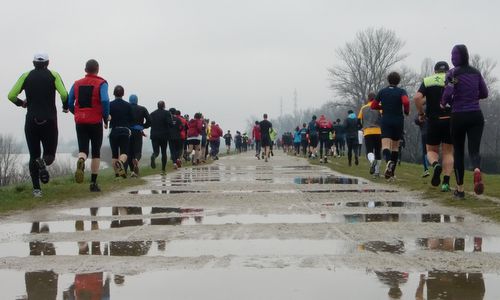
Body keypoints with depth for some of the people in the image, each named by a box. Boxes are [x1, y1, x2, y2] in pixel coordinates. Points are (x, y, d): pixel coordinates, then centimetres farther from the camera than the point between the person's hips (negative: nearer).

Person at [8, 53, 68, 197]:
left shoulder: (26, 76, 6)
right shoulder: (53, 75, 3)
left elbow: (11, 96, 0)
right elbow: (64, 94, -11)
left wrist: (21, 103, 20)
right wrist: (65, 107, 8)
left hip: (31, 122, 1)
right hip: (50, 121, -1)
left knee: (34, 156, 10)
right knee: (50, 154, 12)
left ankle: (36, 189, -2)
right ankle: (44, 162, -24)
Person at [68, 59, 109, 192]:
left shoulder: (77, 84, 10)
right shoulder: (101, 83, -2)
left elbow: (69, 103, 7)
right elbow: (105, 101, -17)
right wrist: (106, 119, -6)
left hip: (80, 122, 2)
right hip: (95, 122, -2)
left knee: (83, 150, 3)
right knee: (96, 152, 9)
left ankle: (81, 161, -34)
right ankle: (93, 183, 8)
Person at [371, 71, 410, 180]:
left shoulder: (382, 91, 5)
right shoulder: (401, 91, -2)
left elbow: (373, 106, 8)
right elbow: (406, 102, -22)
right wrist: (406, 111, -3)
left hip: (386, 121, 0)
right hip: (398, 121, 0)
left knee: (385, 146, -10)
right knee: (395, 147, 13)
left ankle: (389, 161, -43)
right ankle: (392, 172, 15)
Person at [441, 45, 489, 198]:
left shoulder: (453, 73, -6)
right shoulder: (476, 72, 8)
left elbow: (448, 92, -19)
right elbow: (484, 93, 13)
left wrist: (443, 103, 1)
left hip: (458, 116, -2)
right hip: (476, 116, 2)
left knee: (458, 152, 11)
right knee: (474, 150, -2)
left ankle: (460, 189, 16)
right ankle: (477, 170, -37)